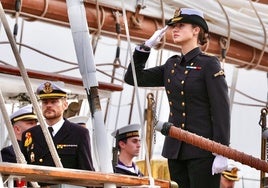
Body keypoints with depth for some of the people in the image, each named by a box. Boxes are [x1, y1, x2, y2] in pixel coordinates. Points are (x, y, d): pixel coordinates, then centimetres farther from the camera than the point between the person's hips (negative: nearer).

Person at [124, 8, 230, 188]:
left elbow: (222, 110, -10)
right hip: (175, 149, 6)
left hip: (203, 150, -6)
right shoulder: (171, 65, 13)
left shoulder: (209, 64, -5)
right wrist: (147, 45, 6)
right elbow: (133, 78, 16)